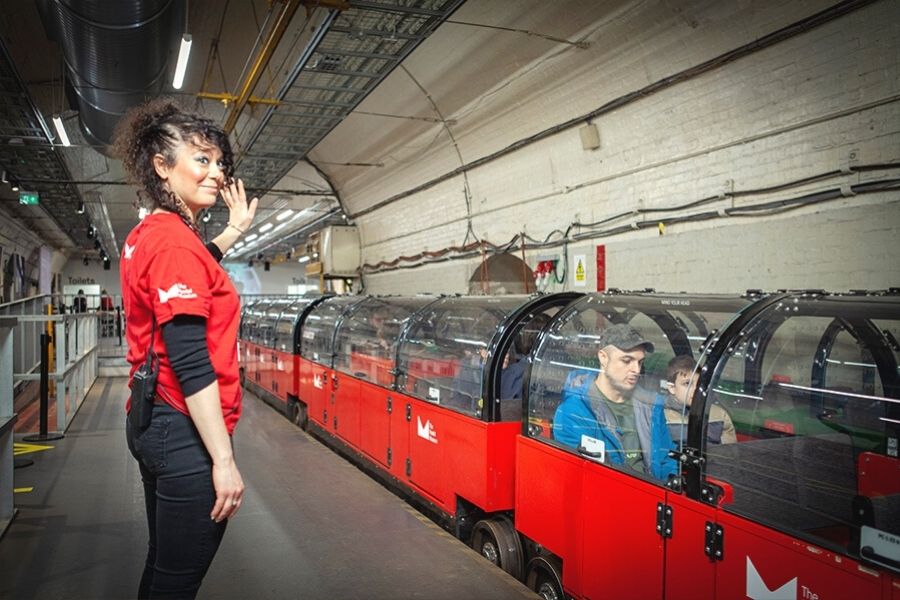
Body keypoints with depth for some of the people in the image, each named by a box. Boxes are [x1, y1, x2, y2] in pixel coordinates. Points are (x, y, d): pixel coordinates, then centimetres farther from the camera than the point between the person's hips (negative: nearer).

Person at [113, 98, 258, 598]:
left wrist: (235, 230, 28)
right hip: (187, 430, -10)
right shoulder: (175, 241, -18)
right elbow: (192, 364, -24)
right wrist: (224, 459, -21)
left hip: (155, 422, 10)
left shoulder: (148, 235, 10)